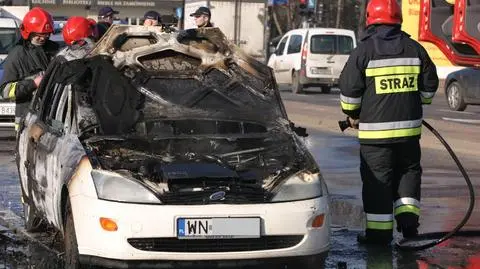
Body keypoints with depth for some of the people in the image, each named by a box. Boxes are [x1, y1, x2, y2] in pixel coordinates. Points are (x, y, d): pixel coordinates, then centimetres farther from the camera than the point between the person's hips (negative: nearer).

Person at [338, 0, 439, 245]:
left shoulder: (363, 51, -8)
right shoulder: (415, 49, 3)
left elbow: (349, 91, -5)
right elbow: (429, 86, 11)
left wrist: (352, 115, 14)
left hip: (374, 130, -3)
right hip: (409, 127, 3)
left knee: (377, 179, 4)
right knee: (408, 171, 20)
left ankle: (379, 231, 6)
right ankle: (408, 216, 8)